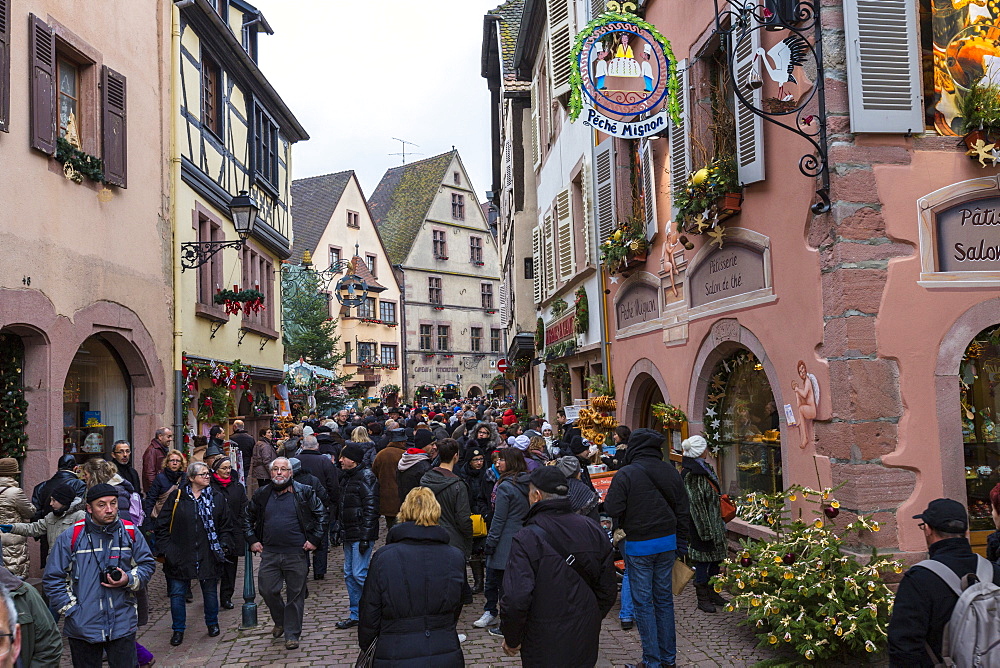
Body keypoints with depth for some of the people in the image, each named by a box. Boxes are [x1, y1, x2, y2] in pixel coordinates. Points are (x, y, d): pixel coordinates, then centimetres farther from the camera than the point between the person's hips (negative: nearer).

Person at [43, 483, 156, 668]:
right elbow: (52, 578, -1)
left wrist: (129, 580, -10)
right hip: (82, 628, 0)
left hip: (123, 625, 1)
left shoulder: (130, 533, 0)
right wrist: (71, 609, -7)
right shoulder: (69, 537, -5)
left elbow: (147, 564, 9)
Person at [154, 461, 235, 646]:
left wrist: (224, 546, -4)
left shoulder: (217, 498, 4)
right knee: (177, 593, 4)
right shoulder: (176, 497, 0)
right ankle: (178, 630, 20)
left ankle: (212, 624, 32)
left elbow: (226, 526, 8)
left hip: (209, 555, 1)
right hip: (180, 556, -1)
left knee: (210, 592, 12)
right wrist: (165, 549, -4)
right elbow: (162, 525, 3)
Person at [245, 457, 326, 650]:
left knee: (295, 594, 4)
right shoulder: (262, 494, 7)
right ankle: (280, 622, 31)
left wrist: (314, 539, -2)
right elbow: (247, 517, 19)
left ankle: (292, 634, 17)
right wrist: (252, 540, 10)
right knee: (267, 590, 4)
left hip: (297, 553, -3)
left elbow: (321, 514, 4)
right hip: (269, 553, 3)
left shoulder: (304, 492, -2)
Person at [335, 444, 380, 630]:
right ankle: (356, 615, 20)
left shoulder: (366, 478, -15)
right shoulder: (347, 477, 15)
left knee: (359, 574, -9)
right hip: (349, 534, 10)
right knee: (349, 574, 12)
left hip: (361, 535, -10)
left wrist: (365, 537, -22)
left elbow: (371, 509, -19)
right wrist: (343, 532, 20)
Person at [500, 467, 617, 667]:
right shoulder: (593, 530, 0)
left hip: (544, 649, -5)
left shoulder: (526, 539, -18)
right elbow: (608, 591, 6)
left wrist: (511, 639, -7)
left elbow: (516, 599, -24)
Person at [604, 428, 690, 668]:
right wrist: (681, 545, 16)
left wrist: (622, 525, 6)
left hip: (638, 545, -5)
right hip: (668, 542, 5)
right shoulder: (671, 472, 3)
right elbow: (682, 511, 8)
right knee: (664, 598, 15)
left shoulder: (626, 474, -15)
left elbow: (612, 509, -17)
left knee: (643, 602, 4)